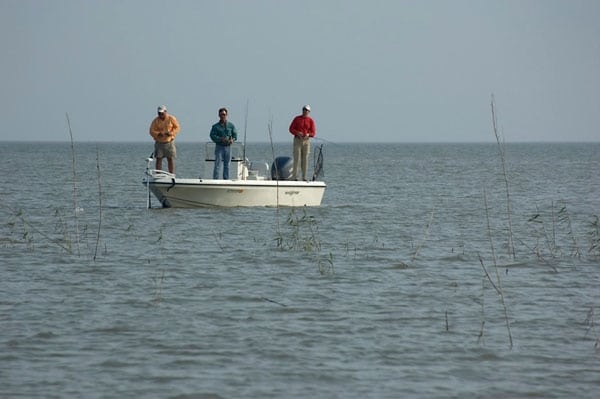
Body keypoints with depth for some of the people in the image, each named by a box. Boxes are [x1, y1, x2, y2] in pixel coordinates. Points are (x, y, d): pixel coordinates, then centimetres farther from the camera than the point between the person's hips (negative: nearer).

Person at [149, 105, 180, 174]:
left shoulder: (171, 119, -2)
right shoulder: (155, 121, -2)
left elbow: (176, 127, 1)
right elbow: (151, 131, -4)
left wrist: (171, 133, -17)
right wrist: (158, 134, -22)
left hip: (169, 142, 0)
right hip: (159, 142, 0)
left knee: (171, 159, -1)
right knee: (158, 159, -3)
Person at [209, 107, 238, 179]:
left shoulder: (231, 125, 11)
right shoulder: (215, 126, 3)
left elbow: (235, 135, 7)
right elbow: (212, 136, -8)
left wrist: (232, 140, -15)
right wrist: (221, 139, -23)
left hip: (228, 147, 3)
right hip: (219, 147, -3)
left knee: (227, 165, 6)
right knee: (217, 164, -9)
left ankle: (226, 179, 12)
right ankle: (215, 179, -11)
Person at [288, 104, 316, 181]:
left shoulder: (311, 120, 5)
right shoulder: (297, 119, 3)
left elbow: (313, 132, 1)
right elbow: (291, 129, 1)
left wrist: (308, 134, -20)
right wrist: (297, 133, -17)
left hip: (306, 140, 1)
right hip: (297, 140, -1)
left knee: (305, 159, 2)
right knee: (296, 158, -7)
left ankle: (304, 177, 5)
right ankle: (294, 176, -8)